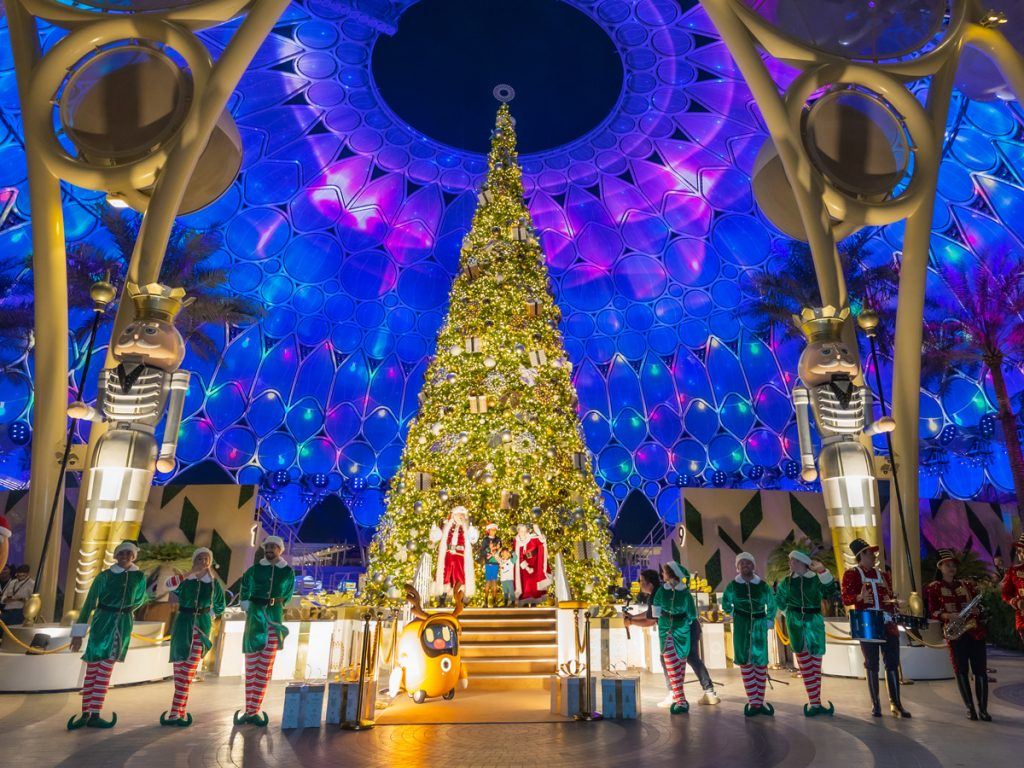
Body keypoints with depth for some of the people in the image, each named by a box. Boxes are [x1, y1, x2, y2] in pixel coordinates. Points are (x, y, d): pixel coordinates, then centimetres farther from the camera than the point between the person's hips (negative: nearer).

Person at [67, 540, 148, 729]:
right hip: (102, 623, -2)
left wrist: (122, 611, 12)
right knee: (92, 669, 2)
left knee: (105, 671, 4)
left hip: (123, 626, 2)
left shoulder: (139, 577, 1)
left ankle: (95, 715, 8)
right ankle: (85, 714, 10)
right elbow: (89, 603, -6)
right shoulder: (104, 576, -6)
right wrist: (78, 633, -8)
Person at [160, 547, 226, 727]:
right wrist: (192, 572, -30)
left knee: (189, 670, -4)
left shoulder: (214, 583, 2)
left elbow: (220, 606, 15)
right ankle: (180, 712, 17)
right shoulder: (185, 580, -2)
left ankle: (177, 712, 2)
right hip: (183, 624, 0)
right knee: (179, 668, 6)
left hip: (202, 626, 0)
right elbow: (169, 584, -26)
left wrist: (207, 617, 8)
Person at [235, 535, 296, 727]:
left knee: (265, 668, 1)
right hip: (255, 618, 0)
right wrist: (249, 609, 9)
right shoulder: (254, 569, 1)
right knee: (251, 666, 3)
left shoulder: (288, 572, 1)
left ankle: (254, 711, 7)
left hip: (275, 619, 0)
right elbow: (244, 591, 14)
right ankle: (249, 710, 9)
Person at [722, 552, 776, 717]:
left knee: (761, 661, 4)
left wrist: (769, 621, 7)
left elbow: (771, 604, 12)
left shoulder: (762, 585, -3)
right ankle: (752, 702, 8)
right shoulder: (733, 586, -4)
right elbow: (726, 604, 11)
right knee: (745, 662, 1)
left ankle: (760, 701, 14)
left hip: (759, 625, 1)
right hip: (741, 626, 0)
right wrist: (735, 616, 5)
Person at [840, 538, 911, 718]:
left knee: (893, 663, 4)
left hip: (888, 624, 4)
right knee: (872, 665, 2)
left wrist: (894, 603, -1)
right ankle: (875, 704, 11)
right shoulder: (851, 574, 0)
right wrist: (859, 597, -27)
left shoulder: (883, 575, 16)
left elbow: (891, 597, 22)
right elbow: (845, 599, -7)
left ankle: (896, 703, 14)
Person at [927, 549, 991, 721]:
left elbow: (979, 605, 14)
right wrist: (948, 615, -18)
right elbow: (932, 612, -2)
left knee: (981, 669, 0)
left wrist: (977, 610, -8)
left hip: (975, 630, 3)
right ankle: (970, 708, 8)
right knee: (961, 670, -1)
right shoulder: (934, 587, 2)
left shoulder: (967, 585, 13)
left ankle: (983, 708, 8)